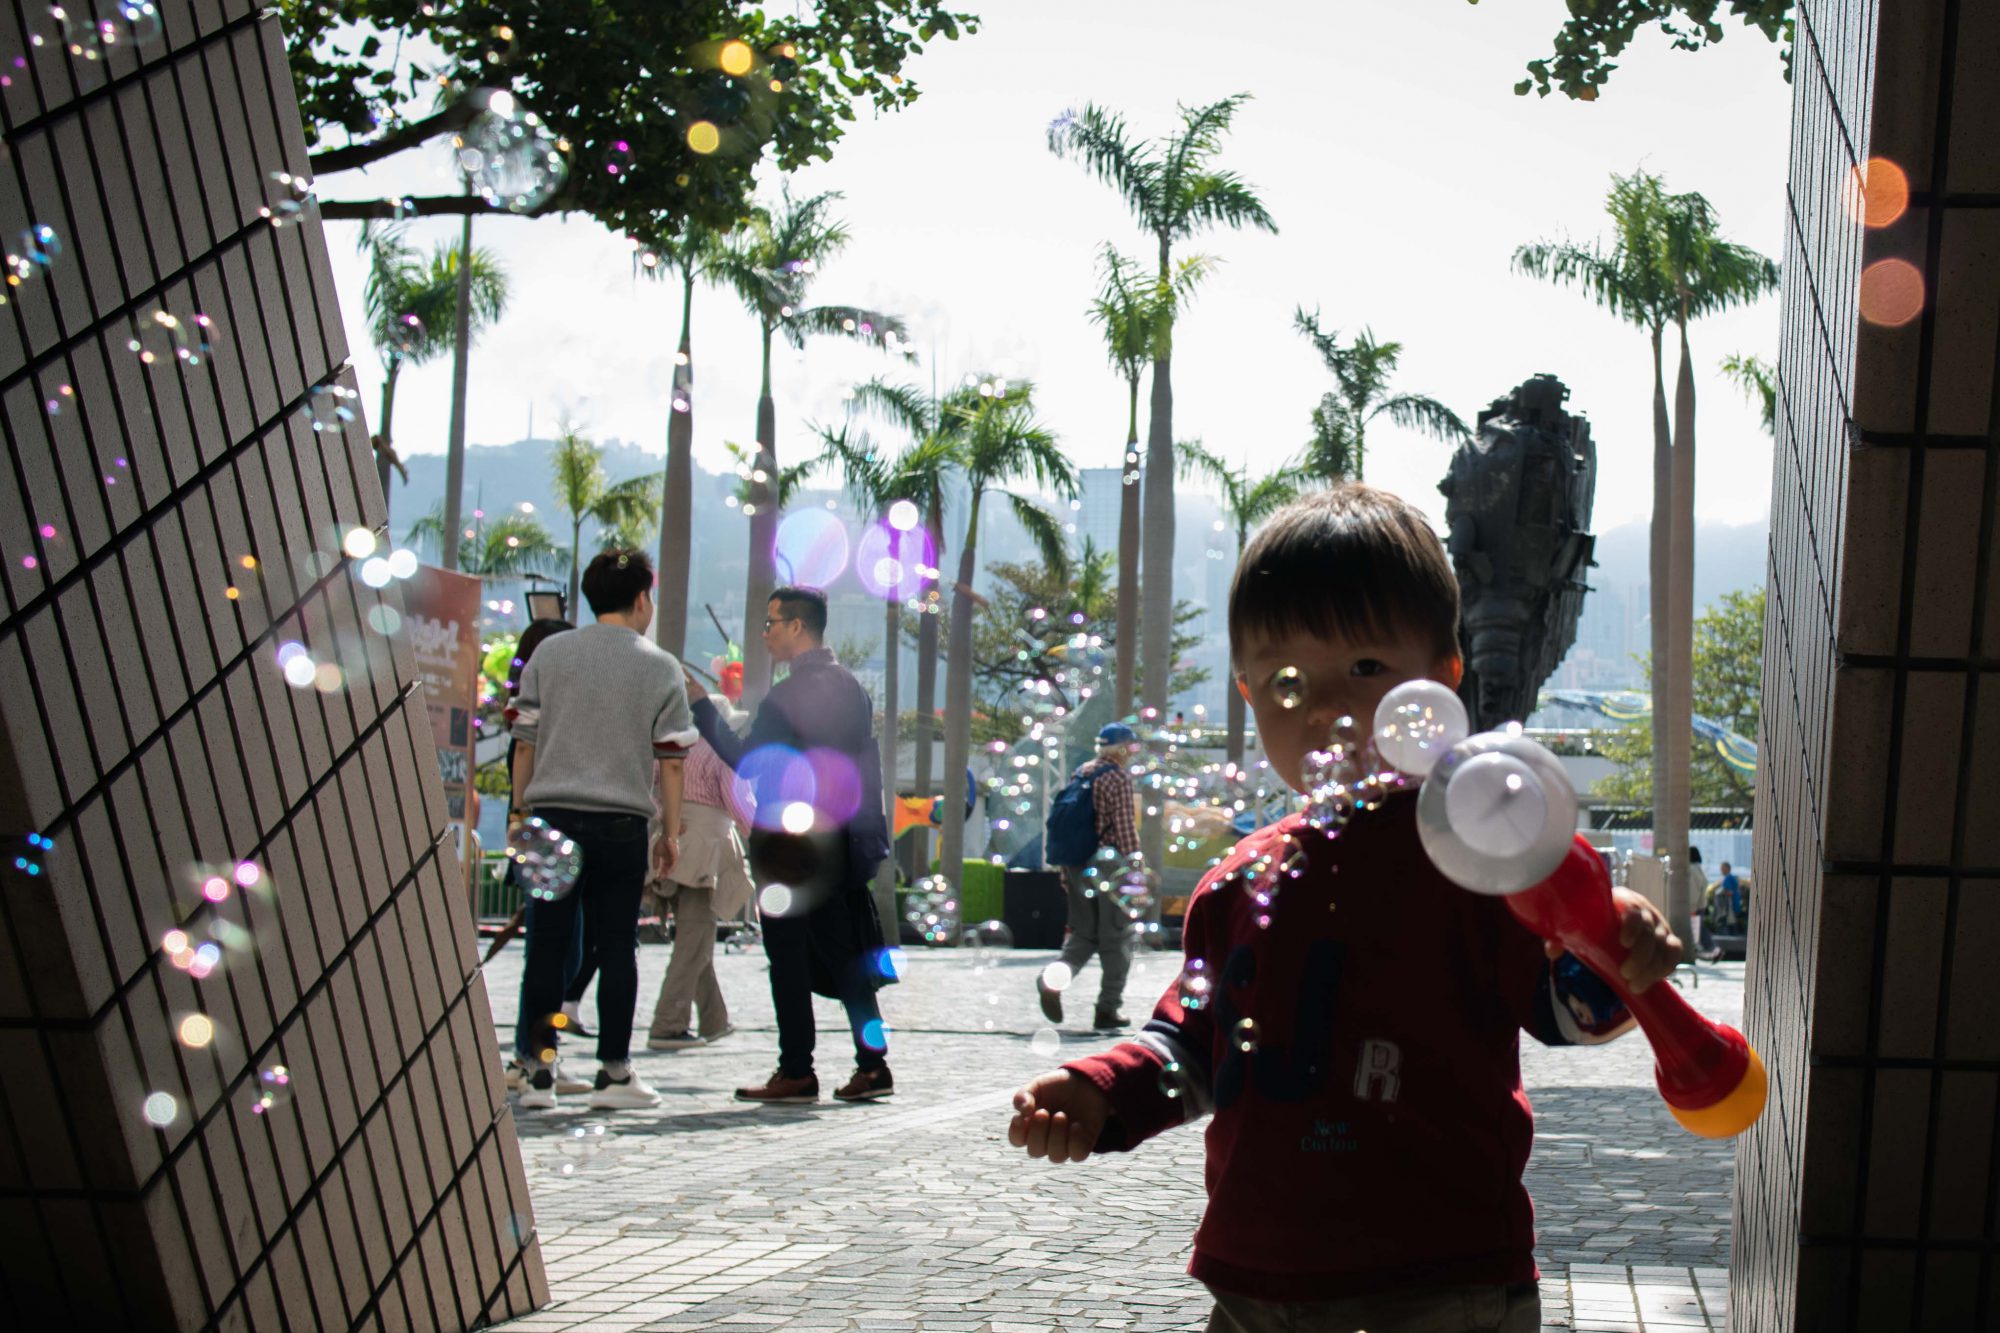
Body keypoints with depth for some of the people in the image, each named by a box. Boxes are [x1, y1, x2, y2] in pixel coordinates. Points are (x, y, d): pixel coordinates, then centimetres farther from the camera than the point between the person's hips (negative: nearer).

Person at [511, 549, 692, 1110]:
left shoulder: (549, 654, 6)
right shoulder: (660, 667, 3)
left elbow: (525, 742, 6)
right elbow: (671, 761, 2)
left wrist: (520, 810, 14)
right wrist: (670, 833, 9)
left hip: (553, 815, 2)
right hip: (622, 822, -1)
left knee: (547, 946, 5)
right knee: (616, 947, 5)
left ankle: (539, 1070, 5)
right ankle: (613, 1072, 7)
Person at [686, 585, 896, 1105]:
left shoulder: (787, 696, -15)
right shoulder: (852, 687, 10)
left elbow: (745, 762, -14)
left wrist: (701, 706, -5)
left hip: (790, 846, -7)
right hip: (842, 843, 8)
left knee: (790, 958, -1)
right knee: (846, 956, 11)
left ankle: (796, 1072, 1)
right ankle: (872, 1064, 9)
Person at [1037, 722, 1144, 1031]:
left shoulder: (1079, 773, 13)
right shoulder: (1118, 779, -10)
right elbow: (1125, 828, -15)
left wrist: (1063, 867, 19)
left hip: (1077, 864, 7)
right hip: (1109, 865, -7)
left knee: (1083, 933, 13)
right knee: (1116, 938, 3)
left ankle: (1054, 980, -12)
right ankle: (1108, 1009, 5)